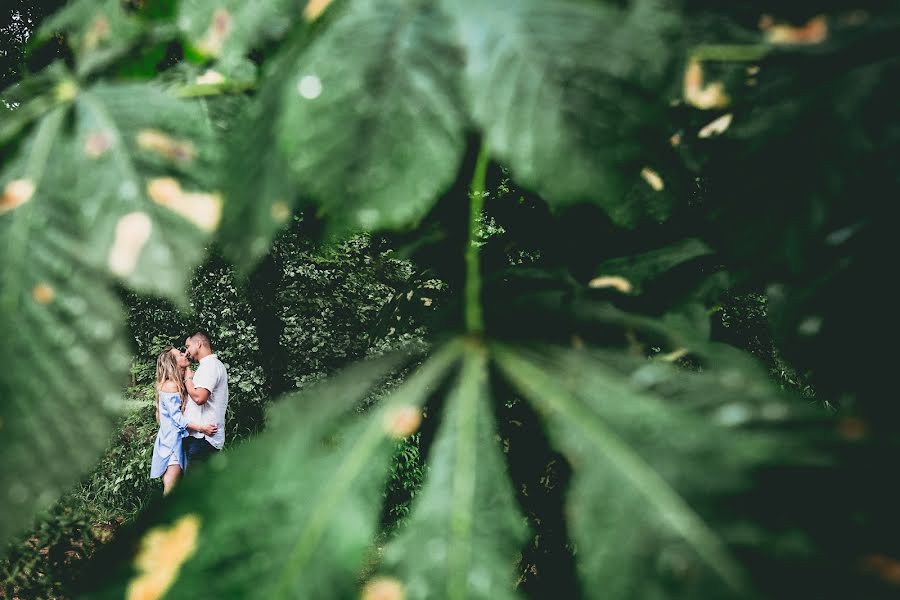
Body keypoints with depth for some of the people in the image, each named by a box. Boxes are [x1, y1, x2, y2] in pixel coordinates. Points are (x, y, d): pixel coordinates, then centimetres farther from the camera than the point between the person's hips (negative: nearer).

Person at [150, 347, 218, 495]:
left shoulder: (181, 384, 14)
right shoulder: (170, 385, -13)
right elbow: (178, 419, -19)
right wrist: (202, 428, -26)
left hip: (179, 441, 9)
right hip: (171, 443, -9)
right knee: (170, 494, -10)